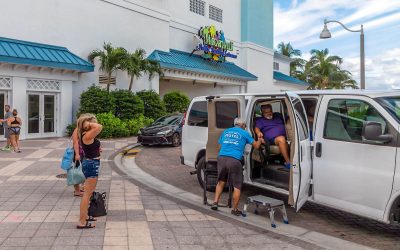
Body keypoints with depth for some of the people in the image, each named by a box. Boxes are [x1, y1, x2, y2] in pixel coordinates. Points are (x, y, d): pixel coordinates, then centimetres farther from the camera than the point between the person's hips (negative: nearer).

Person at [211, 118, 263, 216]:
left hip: (221, 158, 4)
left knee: (221, 181, 24)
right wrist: (260, 140, 39)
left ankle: (215, 202, 19)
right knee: (237, 186, 9)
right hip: (234, 160, -4)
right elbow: (256, 145, 18)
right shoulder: (244, 133, 11)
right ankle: (235, 209, 17)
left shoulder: (226, 131, 21)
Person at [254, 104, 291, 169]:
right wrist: (259, 132, -19)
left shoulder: (277, 115, 33)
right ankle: (288, 162, -37)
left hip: (286, 135, 5)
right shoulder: (260, 120, 21)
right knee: (281, 139, -37)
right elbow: (257, 128, 4)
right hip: (273, 138, -4)